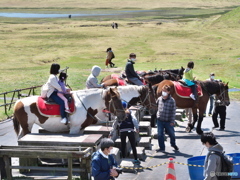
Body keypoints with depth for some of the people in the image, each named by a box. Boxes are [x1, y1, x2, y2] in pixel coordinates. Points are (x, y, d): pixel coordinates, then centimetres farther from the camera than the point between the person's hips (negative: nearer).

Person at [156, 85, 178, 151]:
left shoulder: (172, 101, -11)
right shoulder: (159, 99, -1)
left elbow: (173, 111, -9)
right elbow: (156, 107, 17)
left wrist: (172, 121, -10)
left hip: (168, 121, -2)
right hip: (160, 120, 2)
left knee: (171, 134, 13)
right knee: (160, 134, 2)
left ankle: (173, 144, 41)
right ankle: (162, 148, 14)